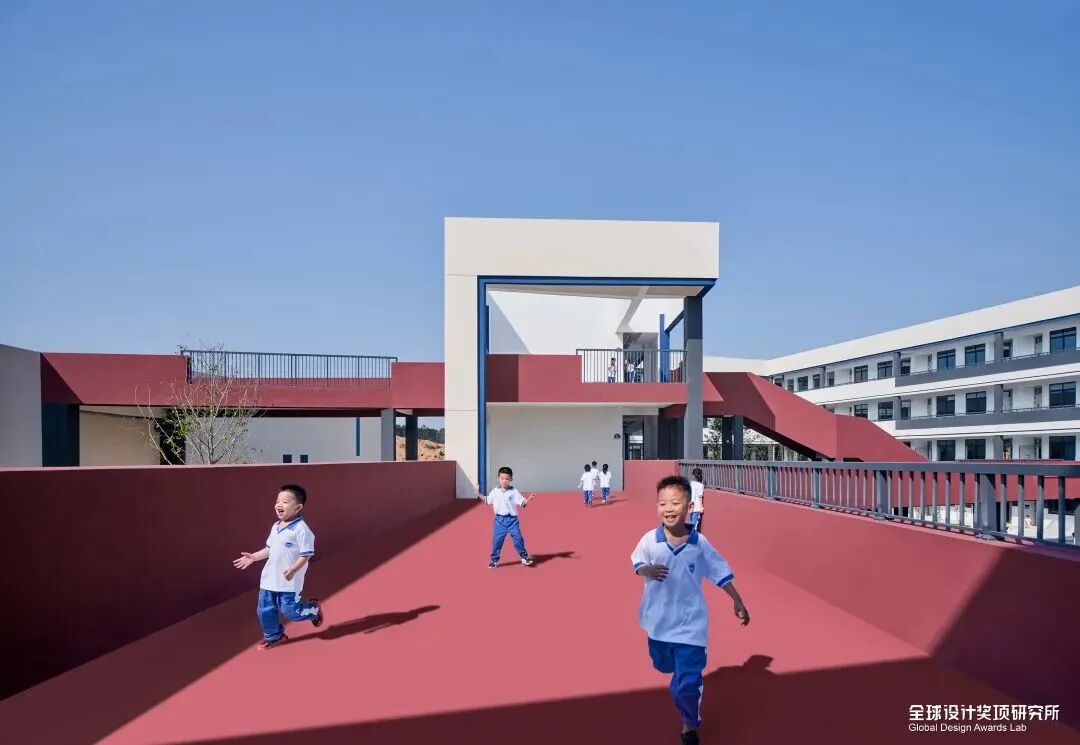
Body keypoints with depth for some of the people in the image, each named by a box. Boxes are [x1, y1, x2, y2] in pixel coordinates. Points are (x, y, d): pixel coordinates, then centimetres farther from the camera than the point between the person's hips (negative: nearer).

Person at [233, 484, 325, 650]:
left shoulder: (301, 529, -19)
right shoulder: (275, 527, 7)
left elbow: (306, 554, -19)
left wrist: (293, 570, -28)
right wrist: (253, 557, 11)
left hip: (289, 581, -7)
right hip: (269, 578, 7)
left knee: (289, 611, -2)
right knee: (265, 610, 12)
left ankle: (314, 609, 28)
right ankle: (274, 636, 34)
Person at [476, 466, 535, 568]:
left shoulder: (514, 492, -4)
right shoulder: (495, 491, 4)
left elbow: (522, 503, -7)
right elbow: (487, 501, 17)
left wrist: (529, 500, -24)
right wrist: (479, 494, 9)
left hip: (512, 519, -2)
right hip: (499, 520, 2)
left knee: (518, 538, -2)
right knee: (497, 540, 4)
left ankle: (524, 557, 15)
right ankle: (494, 560, 17)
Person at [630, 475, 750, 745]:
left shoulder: (700, 543, -12)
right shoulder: (649, 540, -14)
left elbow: (720, 573, 0)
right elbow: (637, 564, 1)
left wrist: (738, 602, 5)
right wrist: (648, 571, -22)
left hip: (690, 623, -2)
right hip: (659, 620, 2)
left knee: (687, 683, -5)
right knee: (664, 666, 27)